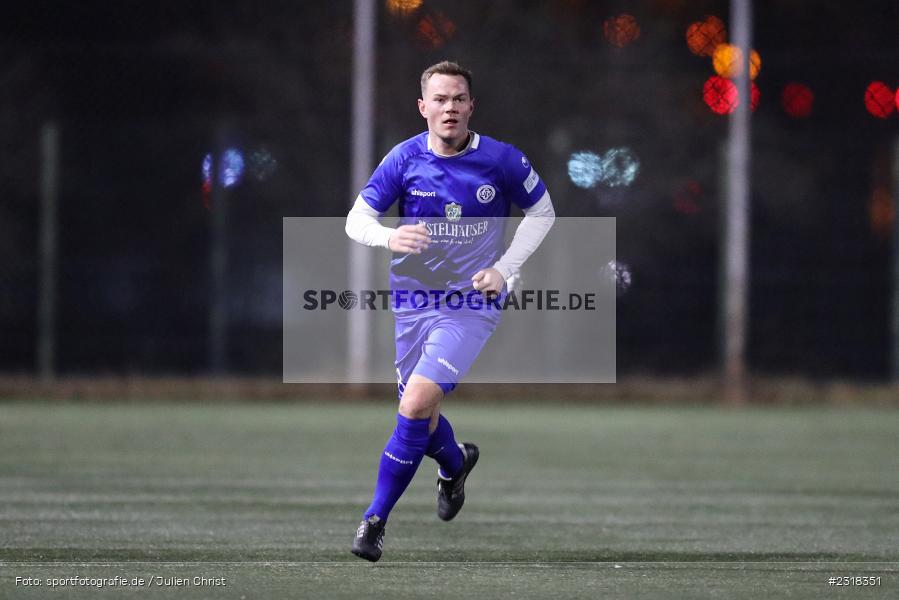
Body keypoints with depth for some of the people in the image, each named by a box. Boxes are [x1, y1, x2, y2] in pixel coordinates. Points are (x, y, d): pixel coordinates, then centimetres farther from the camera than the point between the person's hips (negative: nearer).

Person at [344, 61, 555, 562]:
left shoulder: (502, 160, -9)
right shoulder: (405, 159, -6)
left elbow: (542, 212, 6)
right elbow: (357, 220, -4)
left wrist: (505, 268, -5)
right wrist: (389, 238, -27)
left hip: (472, 302, -3)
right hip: (414, 300, 3)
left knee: (418, 401, -21)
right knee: (418, 413, 13)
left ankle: (376, 518, -11)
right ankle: (455, 463, 50)